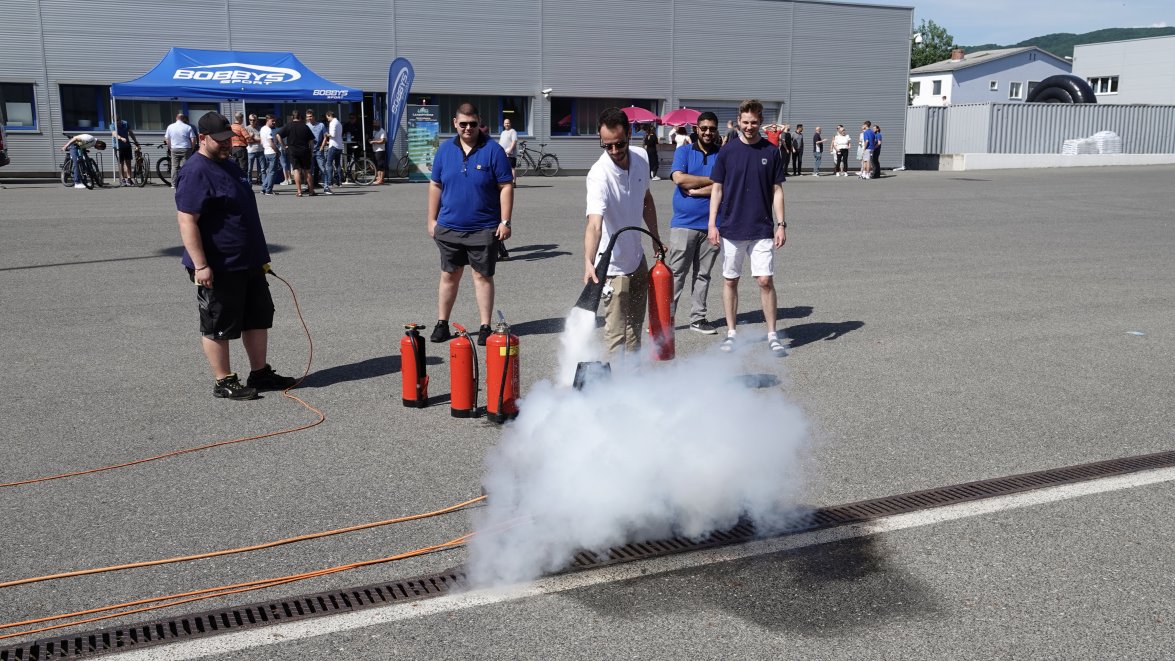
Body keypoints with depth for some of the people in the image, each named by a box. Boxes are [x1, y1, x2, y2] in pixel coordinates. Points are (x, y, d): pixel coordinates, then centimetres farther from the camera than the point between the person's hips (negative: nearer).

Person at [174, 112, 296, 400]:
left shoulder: (229, 165, 14)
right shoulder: (195, 173, -16)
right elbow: (187, 220, -22)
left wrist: (260, 255, 24)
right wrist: (200, 265, -27)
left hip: (248, 263, 10)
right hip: (218, 268, -10)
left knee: (259, 318, 15)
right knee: (219, 327, 2)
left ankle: (260, 373, 25)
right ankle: (224, 382, 12)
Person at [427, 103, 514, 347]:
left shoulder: (493, 150, -5)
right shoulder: (444, 150, 5)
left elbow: (506, 187, -5)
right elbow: (435, 186, 11)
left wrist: (505, 221, -10)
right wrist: (432, 219, 8)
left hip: (484, 229, -3)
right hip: (449, 227, 3)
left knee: (483, 276, 4)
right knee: (449, 275, 11)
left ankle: (485, 327, 12)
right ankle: (442, 324, 22)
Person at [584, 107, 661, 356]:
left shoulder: (640, 158, -6)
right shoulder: (599, 174, -29)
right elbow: (594, 224, -42)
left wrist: (656, 238, 13)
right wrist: (589, 263, -56)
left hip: (637, 257, 8)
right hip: (614, 265, -8)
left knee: (636, 324, 21)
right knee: (616, 332, -7)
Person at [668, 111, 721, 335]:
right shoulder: (683, 152, 6)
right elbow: (679, 178, -11)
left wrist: (695, 190, -11)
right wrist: (712, 180, -8)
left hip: (711, 224, 2)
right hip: (684, 223, -2)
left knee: (703, 274, 9)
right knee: (675, 273, -3)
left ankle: (698, 318, 17)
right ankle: (666, 315, 3)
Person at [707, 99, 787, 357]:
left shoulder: (771, 152, 2)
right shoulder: (727, 151, 2)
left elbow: (777, 190, 6)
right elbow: (717, 189, 4)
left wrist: (781, 224, -1)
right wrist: (712, 224, -3)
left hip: (762, 229, -1)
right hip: (731, 228, 1)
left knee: (765, 280, -5)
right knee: (730, 280, 7)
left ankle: (772, 335, 5)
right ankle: (731, 333, 19)